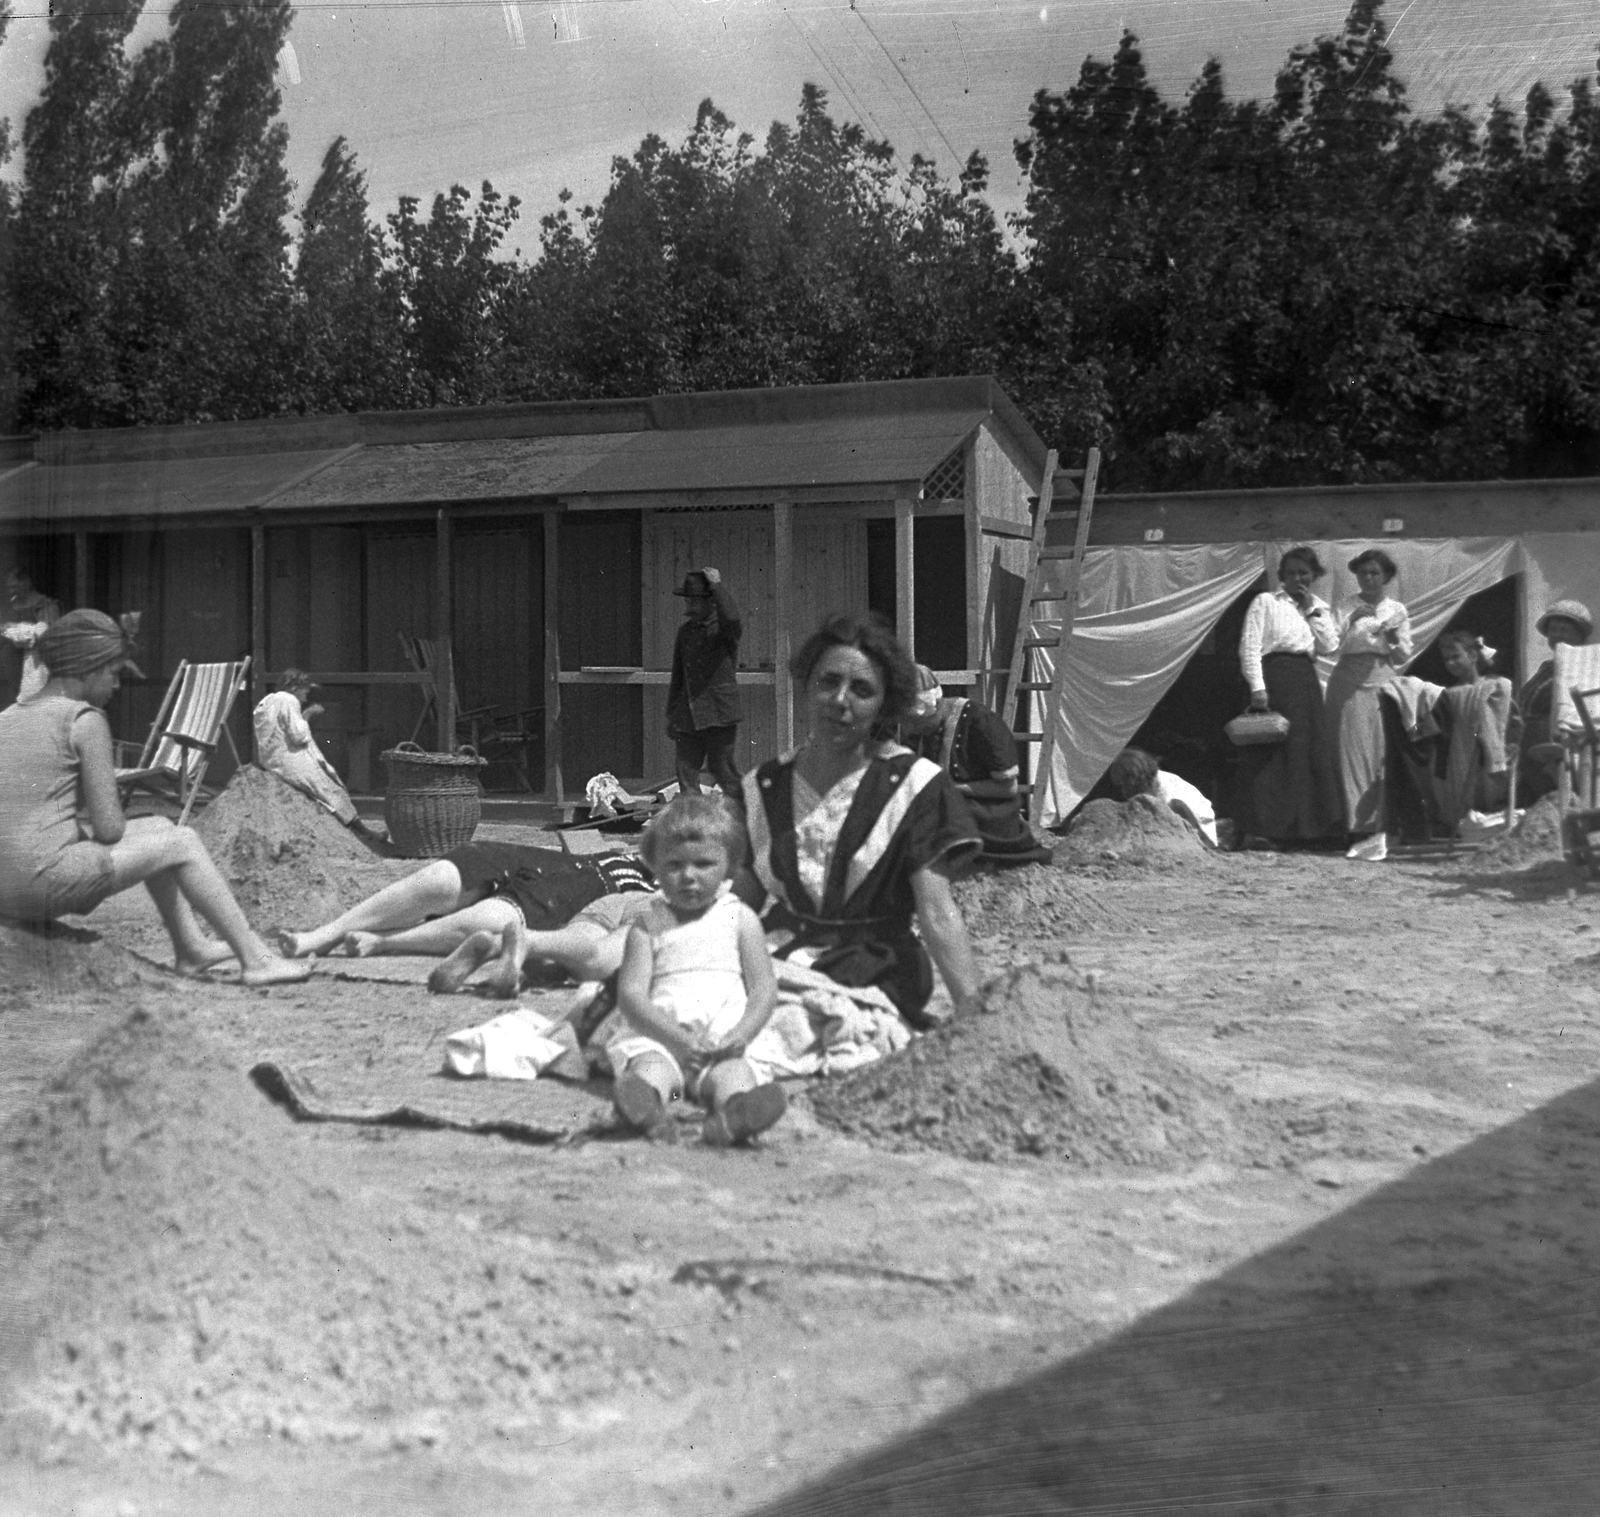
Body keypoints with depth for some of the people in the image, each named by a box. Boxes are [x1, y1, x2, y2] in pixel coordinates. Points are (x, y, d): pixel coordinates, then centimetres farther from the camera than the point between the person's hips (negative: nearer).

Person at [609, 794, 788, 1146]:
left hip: (725, 1038, 0)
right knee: (651, 1064, -34)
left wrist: (740, 1035, -14)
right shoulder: (648, 925, 13)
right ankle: (645, 1093, -67)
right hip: (660, 1035, 0)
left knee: (730, 1070, -34)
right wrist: (678, 1037, -15)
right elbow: (630, 994, 2)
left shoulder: (739, 919, 14)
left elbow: (764, 989, 8)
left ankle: (734, 1113, -66)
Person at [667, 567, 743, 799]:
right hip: (688, 713, 6)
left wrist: (717, 586, -20)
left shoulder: (725, 629, -3)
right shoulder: (686, 631, 15)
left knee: (721, 769, -5)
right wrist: (671, 714, 19)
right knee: (686, 771, 2)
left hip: (719, 712, -6)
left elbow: (731, 619, -30)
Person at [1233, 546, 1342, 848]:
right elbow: (1249, 647, -6)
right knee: (1268, 754, -10)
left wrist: (1313, 611, 1)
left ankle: (1301, 828, 11)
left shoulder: (1320, 608, 18)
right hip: (1275, 674, -6)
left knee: (1312, 753, 5)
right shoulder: (1266, 602, 2)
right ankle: (1251, 827, -11)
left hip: (1307, 681, 6)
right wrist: (1257, 687, -16)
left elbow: (1329, 646, 4)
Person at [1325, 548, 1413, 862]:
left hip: (1382, 684, 2)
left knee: (1382, 755, -2)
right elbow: (1334, 645, -4)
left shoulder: (1397, 611, 13)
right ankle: (1362, 828, -10)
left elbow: (1404, 656, 9)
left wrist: (1394, 641, -11)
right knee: (1355, 752, -8)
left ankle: (1377, 830, 2)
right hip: (1350, 684, -2)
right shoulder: (1347, 609, 8)